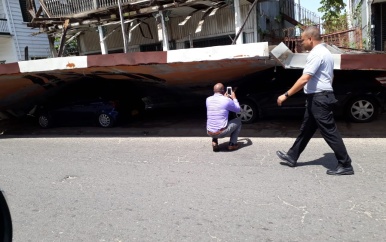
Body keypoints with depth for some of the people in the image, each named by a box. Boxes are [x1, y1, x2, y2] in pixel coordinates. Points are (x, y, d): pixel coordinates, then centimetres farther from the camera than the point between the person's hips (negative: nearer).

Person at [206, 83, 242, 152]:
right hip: (222, 133, -4)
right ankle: (232, 144, 17)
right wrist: (234, 98, 22)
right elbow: (238, 110, 9)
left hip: (210, 133, 4)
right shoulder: (227, 100, -10)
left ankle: (214, 141, 16)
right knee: (238, 121, 20)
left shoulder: (208, 99, 3)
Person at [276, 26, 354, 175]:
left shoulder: (316, 54, -17)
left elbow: (304, 79, -25)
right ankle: (292, 157, 25)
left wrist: (286, 95, -20)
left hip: (318, 98, -11)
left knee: (329, 132, -4)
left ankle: (345, 165, 6)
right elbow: (330, 77, 23)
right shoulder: (324, 52, 17)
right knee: (306, 129, 15)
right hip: (320, 97, 11)